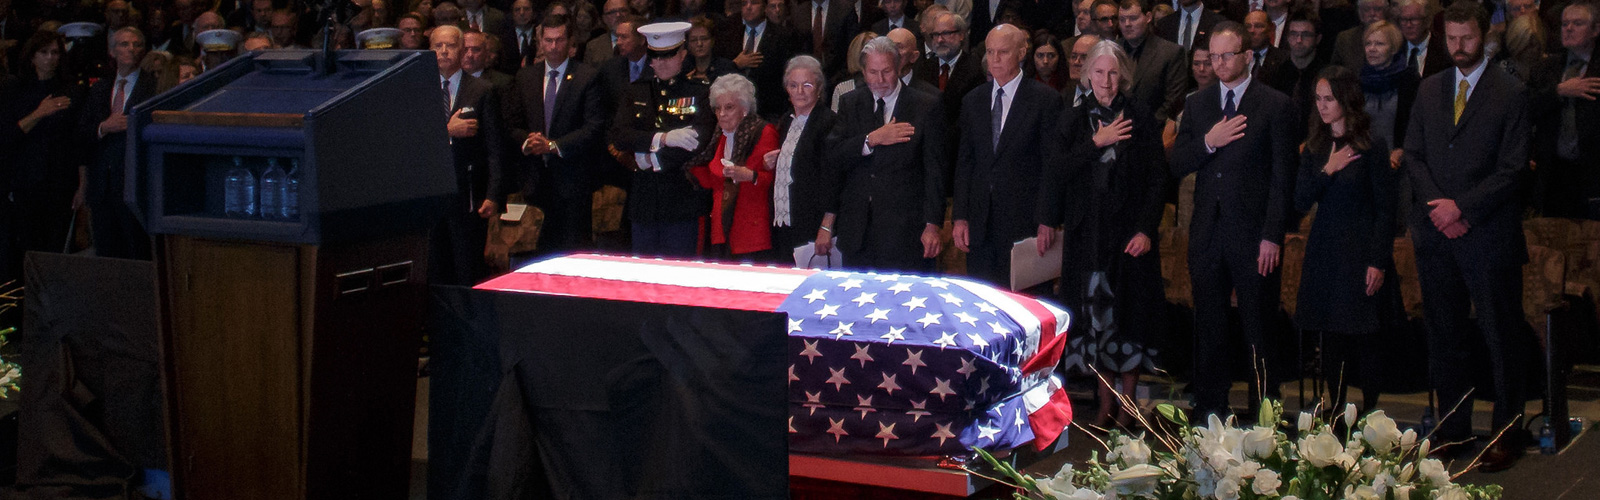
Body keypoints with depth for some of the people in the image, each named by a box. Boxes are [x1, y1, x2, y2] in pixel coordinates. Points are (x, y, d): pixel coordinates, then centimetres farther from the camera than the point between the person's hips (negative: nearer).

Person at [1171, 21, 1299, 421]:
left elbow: (1283, 177, -6)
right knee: (1208, 328, 10)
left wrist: (1272, 236, -11)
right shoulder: (1197, 104, 12)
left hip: (1253, 234, -4)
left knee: (1259, 329, 2)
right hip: (1206, 234, 4)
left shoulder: (1276, 106, -2)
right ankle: (1209, 413, 19)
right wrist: (1208, 142, -11)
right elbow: (1176, 164, 8)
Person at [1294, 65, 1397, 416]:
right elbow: (1301, 203, 4)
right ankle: (1335, 408, 15)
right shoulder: (1314, 148, 9)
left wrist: (1378, 262, -12)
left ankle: (1370, 410, 5)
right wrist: (1327, 170, -11)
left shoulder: (1371, 147, -6)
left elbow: (1385, 209, -6)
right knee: (1330, 336, 7)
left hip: (1361, 250, -5)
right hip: (1324, 251, 5)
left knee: (1364, 334, -4)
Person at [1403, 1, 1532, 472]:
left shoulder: (1510, 93, -5)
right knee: (1445, 337, 10)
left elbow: (1512, 168, -8)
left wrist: (1461, 206, -15)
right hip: (1435, 235, 5)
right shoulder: (1429, 89, 11)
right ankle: (1452, 429, 20)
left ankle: (1506, 434, 11)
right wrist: (1437, 204, -6)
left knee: (1502, 339, 2)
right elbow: (1413, 154, 10)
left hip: (1488, 234, -5)